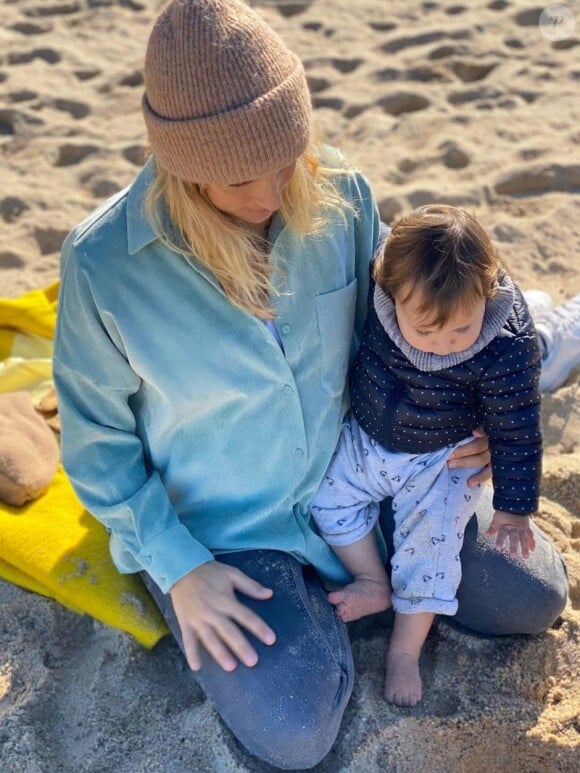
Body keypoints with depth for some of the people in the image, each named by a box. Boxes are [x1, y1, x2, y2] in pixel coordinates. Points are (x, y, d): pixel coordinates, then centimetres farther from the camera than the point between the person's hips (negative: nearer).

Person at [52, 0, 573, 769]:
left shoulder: (340, 195, -15)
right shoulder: (102, 263, -23)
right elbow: (99, 437, -10)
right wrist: (178, 568, -14)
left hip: (352, 476, 4)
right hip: (216, 527, -3)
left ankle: (333, 565, 21)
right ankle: (300, 590, 12)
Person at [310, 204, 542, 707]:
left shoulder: (508, 350, -31)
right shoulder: (376, 291, -26)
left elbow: (517, 434, -18)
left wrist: (514, 508, -11)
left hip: (442, 461, -4)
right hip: (364, 440, 4)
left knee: (430, 541, -8)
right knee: (326, 497, 1)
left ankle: (405, 650, 12)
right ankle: (374, 584, 19)